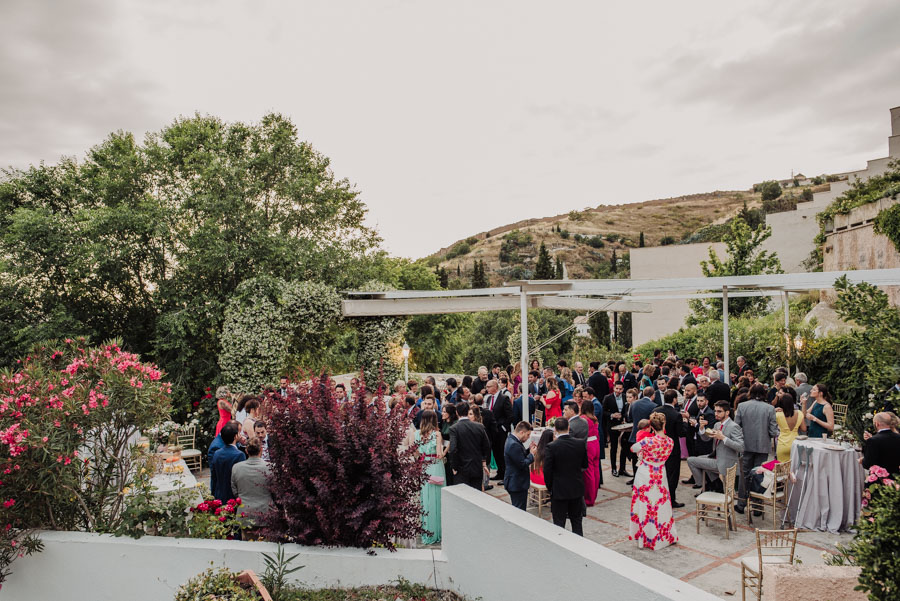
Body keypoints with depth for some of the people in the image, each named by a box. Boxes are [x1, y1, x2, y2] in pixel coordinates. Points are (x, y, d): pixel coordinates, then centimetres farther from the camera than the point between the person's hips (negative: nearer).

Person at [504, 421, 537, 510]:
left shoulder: (511, 440, 8)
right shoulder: (514, 445, -25)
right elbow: (522, 464, -23)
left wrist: (528, 450, 3)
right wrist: (532, 454, -10)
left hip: (514, 482, 11)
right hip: (517, 484, -11)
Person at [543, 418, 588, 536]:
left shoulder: (551, 447, -18)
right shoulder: (581, 443, -7)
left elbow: (547, 470, -13)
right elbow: (585, 466, 5)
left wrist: (549, 487, 2)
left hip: (559, 491, -4)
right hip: (577, 489, 4)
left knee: (559, 523, 8)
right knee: (577, 521, 19)